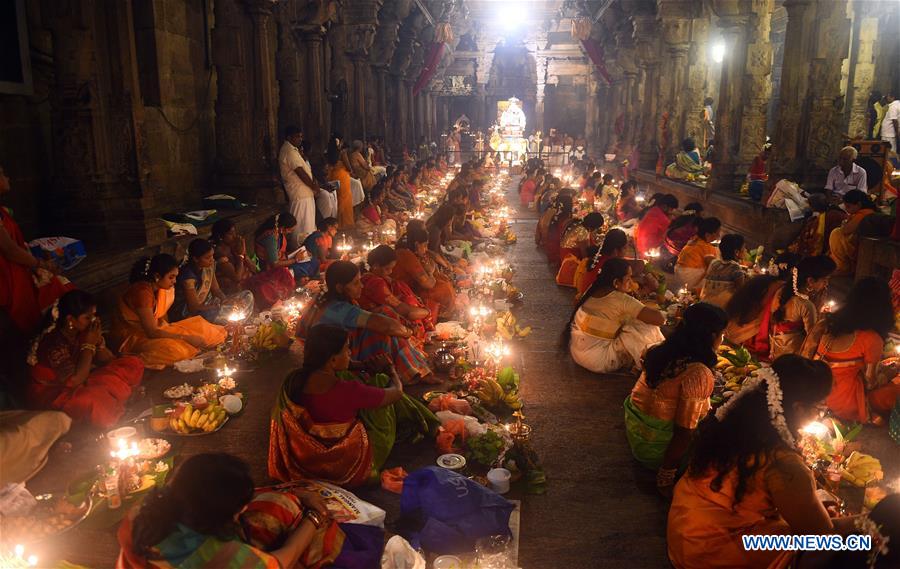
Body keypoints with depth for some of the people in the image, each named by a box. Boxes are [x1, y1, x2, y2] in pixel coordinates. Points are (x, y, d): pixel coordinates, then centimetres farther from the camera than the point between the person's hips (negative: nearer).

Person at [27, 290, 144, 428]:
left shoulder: (83, 331, -7)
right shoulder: (54, 343, -27)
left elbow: (110, 361, 0)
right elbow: (76, 380, -30)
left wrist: (97, 340, -18)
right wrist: (89, 345, -26)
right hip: (53, 391, -7)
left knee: (134, 365, -4)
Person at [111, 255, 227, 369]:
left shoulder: (162, 288, -3)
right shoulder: (143, 292, -28)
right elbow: (152, 332, -28)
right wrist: (186, 338, -27)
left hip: (152, 330, 8)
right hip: (132, 336, -8)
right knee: (174, 350, -33)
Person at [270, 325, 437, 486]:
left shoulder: (293, 381, -14)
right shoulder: (347, 391, -32)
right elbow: (397, 391, -12)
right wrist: (390, 368, 10)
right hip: (352, 468, -6)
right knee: (381, 380, 5)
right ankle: (424, 422, 29)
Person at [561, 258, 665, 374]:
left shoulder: (593, 291, 4)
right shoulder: (622, 300, -17)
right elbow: (659, 319, -19)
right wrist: (663, 314, 6)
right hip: (598, 361, -8)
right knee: (648, 326, -10)